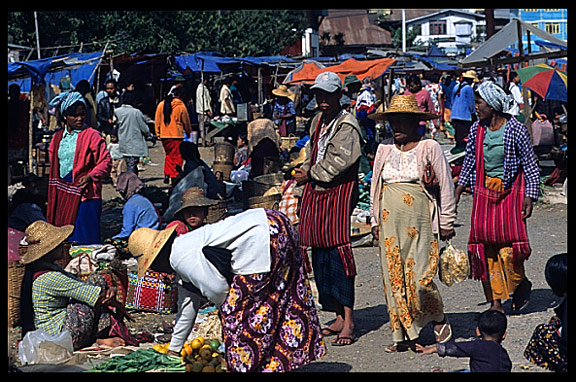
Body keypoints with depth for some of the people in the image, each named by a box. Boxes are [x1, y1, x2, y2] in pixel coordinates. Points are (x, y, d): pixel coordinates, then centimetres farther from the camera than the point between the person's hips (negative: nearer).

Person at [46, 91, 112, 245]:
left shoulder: (92, 135, -2)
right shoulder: (57, 137, 15)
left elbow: (106, 162, -6)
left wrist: (91, 176, -22)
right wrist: (51, 200, 14)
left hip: (84, 193, -5)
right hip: (62, 196, 5)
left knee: (83, 239, -8)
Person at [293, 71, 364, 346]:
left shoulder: (347, 125, -8)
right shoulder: (317, 121, 18)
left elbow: (338, 161, -16)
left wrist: (310, 175, -6)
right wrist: (301, 190, 19)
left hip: (338, 193, -8)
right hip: (315, 193, 8)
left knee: (337, 252, -12)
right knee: (320, 254, 6)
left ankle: (348, 320, -11)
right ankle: (339, 318, 13)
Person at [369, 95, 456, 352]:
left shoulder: (430, 148, 0)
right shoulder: (384, 151, 12)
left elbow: (445, 186, 2)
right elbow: (375, 187, 20)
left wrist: (446, 223, 1)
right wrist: (375, 221, 16)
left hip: (419, 222, -4)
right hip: (390, 223, 5)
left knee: (419, 277, -11)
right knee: (393, 278, 1)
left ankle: (439, 320, 15)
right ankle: (404, 335, 8)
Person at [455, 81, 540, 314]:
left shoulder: (516, 130, -8)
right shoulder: (477, 129, 5)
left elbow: (531, 166, -4)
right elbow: (469, 162, 15)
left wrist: (529, 196, -9)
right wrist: (458, 190, 9)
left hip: (510, 191, -4)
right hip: (484, 191, 4)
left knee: (508, 242, -11)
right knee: (484, 242, -2)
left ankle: (520, 284, 18)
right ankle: (495, 302, 5)